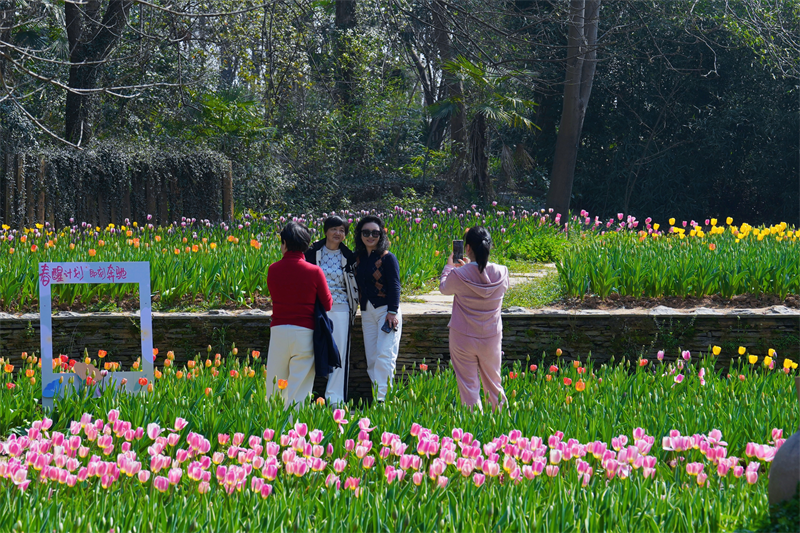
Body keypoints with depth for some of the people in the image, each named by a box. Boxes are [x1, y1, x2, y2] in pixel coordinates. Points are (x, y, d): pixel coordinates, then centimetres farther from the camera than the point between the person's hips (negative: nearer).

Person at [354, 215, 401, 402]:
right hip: (367, 312, 6)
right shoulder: (359, 258, 10)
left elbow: (394, 286, -9)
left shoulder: (387, 258, -6)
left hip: (386, 310, -6)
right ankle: (376, 397, 6)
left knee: (384, 355, -14)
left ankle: (381, 398, -20)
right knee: (371, 359, 4)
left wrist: (393, 311, -15)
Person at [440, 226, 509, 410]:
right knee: (494, 384, 18)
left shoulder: (459, 275, -18)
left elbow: (444, 288, 3)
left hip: (463, 340, -3)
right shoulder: (501, 273, -10)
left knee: (468, 386, 4)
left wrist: (449, 266, 21)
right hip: (491, 339, 3)